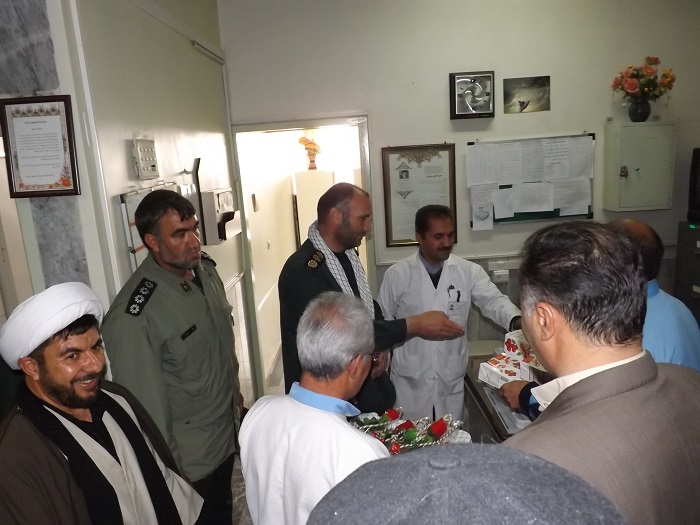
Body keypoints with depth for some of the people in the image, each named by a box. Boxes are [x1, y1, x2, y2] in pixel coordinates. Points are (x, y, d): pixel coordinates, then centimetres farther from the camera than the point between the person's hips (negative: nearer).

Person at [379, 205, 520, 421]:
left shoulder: (469, 271, -4)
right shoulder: (397, 275, -6)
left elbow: (493, 301, -12)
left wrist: (516, 320, -34)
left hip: (451, 380, 1)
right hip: (409, 380, -1)